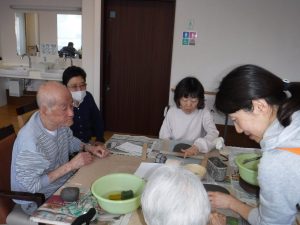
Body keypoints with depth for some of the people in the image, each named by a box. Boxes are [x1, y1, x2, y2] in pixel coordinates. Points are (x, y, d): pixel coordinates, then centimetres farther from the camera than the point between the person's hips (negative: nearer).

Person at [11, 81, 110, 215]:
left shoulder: (59, 121, -11)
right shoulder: (31, 142, -33)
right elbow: (31, 186, -24)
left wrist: (89, 148, -7)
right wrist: (71, 166, -24)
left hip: (63, 181, 7)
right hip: (40, 200, -6)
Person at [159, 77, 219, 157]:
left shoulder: (204, 113, -7)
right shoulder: (172, 112, -1)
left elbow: (213, 134, -19)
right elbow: (164, 136, 2)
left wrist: (198, 146, -37)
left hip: (196, 155, 1)